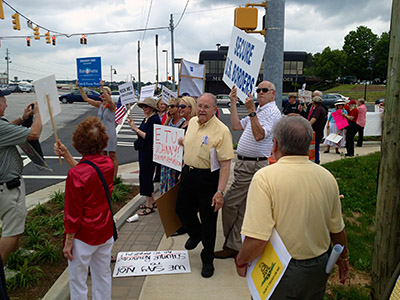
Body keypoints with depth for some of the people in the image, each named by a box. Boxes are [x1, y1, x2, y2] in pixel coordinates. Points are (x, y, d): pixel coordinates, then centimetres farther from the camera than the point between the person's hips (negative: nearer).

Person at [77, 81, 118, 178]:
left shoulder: (112, 105, -11)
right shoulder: (99, 104, 8)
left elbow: (109, 101, -34)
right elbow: (86, 99, 8)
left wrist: (102, 87, -43)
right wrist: (80, 87, 0)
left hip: (110, 133, -7)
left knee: (112, 156, -1)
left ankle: (114, 177, 6)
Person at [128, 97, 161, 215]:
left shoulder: (154, 119, -15)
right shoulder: (146, 118, 14)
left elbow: (149, 137, -23)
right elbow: (143, 133, 13)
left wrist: (136, 129, -18)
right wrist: (134, 127, 3)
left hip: (149, 152, -10)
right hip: (143, 151, 10)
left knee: (145, 177, -5)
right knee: (147, 176, 16)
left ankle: (149, 206, 5)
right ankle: (152, 201, 29)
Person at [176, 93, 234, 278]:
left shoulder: (221, 130, -17)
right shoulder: (192, 122, 5)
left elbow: (225, 164, -20)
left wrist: (220, 191, -25)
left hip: (208, 178, -6)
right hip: (188, 175, 7)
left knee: (208, 220, 5)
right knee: (182, 210, 19)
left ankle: (207, 259, 26)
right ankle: (196, 234, 52)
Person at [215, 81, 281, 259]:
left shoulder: (272, 112, -10)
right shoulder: (258, 111, 21)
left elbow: (259, 135, -24)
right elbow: (236, 126, 15)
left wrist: (251, 111, -29)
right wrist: (233, 103, 11)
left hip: (253, 166, -10)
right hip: (245, 164, 10)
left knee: (229, 204, -7)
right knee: (242, 208, 12)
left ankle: (231, 246, 8)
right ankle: (236, 246, 21)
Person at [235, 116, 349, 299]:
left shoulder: (265, 177, -23)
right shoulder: (327, 177, -6)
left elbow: (257, 239, -28)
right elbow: (337, 229, 4)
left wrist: (240, 262, -9)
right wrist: (343, 258, 22)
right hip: (319, 268, 5)